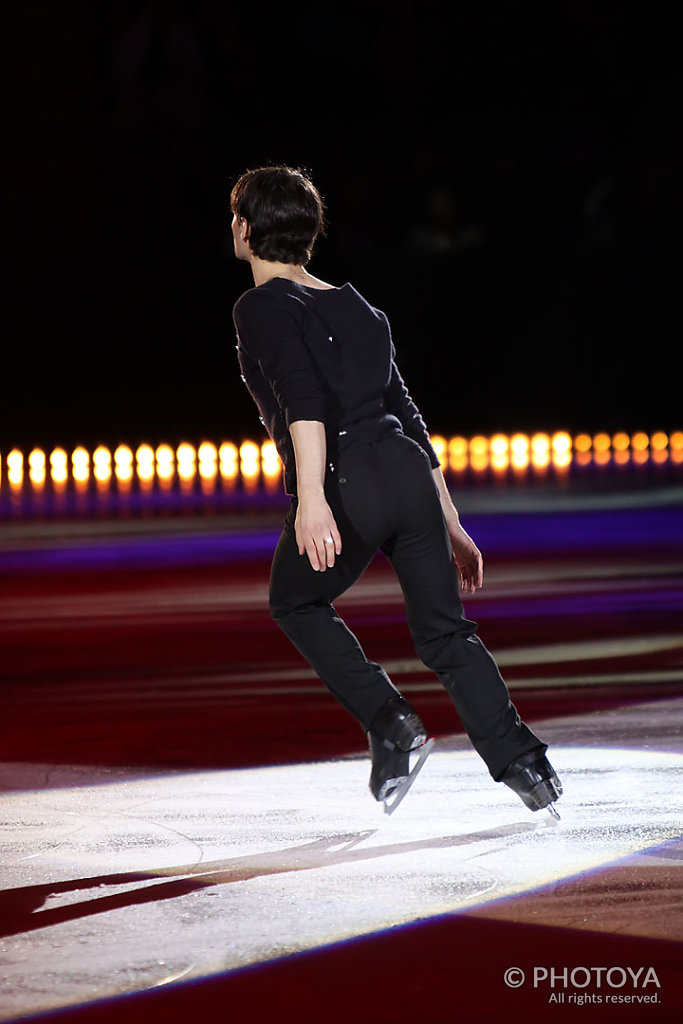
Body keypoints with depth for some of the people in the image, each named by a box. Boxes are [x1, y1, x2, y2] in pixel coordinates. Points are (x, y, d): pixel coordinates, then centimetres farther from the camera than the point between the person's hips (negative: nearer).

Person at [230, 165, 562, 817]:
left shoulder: (264, 307, 2)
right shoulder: (356, 308, 25)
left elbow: (303, 398, -17)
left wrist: (311, 495, -28)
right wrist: (450, 524, 28)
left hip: (345, 486, -6)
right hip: (409, 472, 6)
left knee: (295, 604, 22)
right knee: (444, 631, 11)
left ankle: (390, 724, 10)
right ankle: (521, 762, -5)